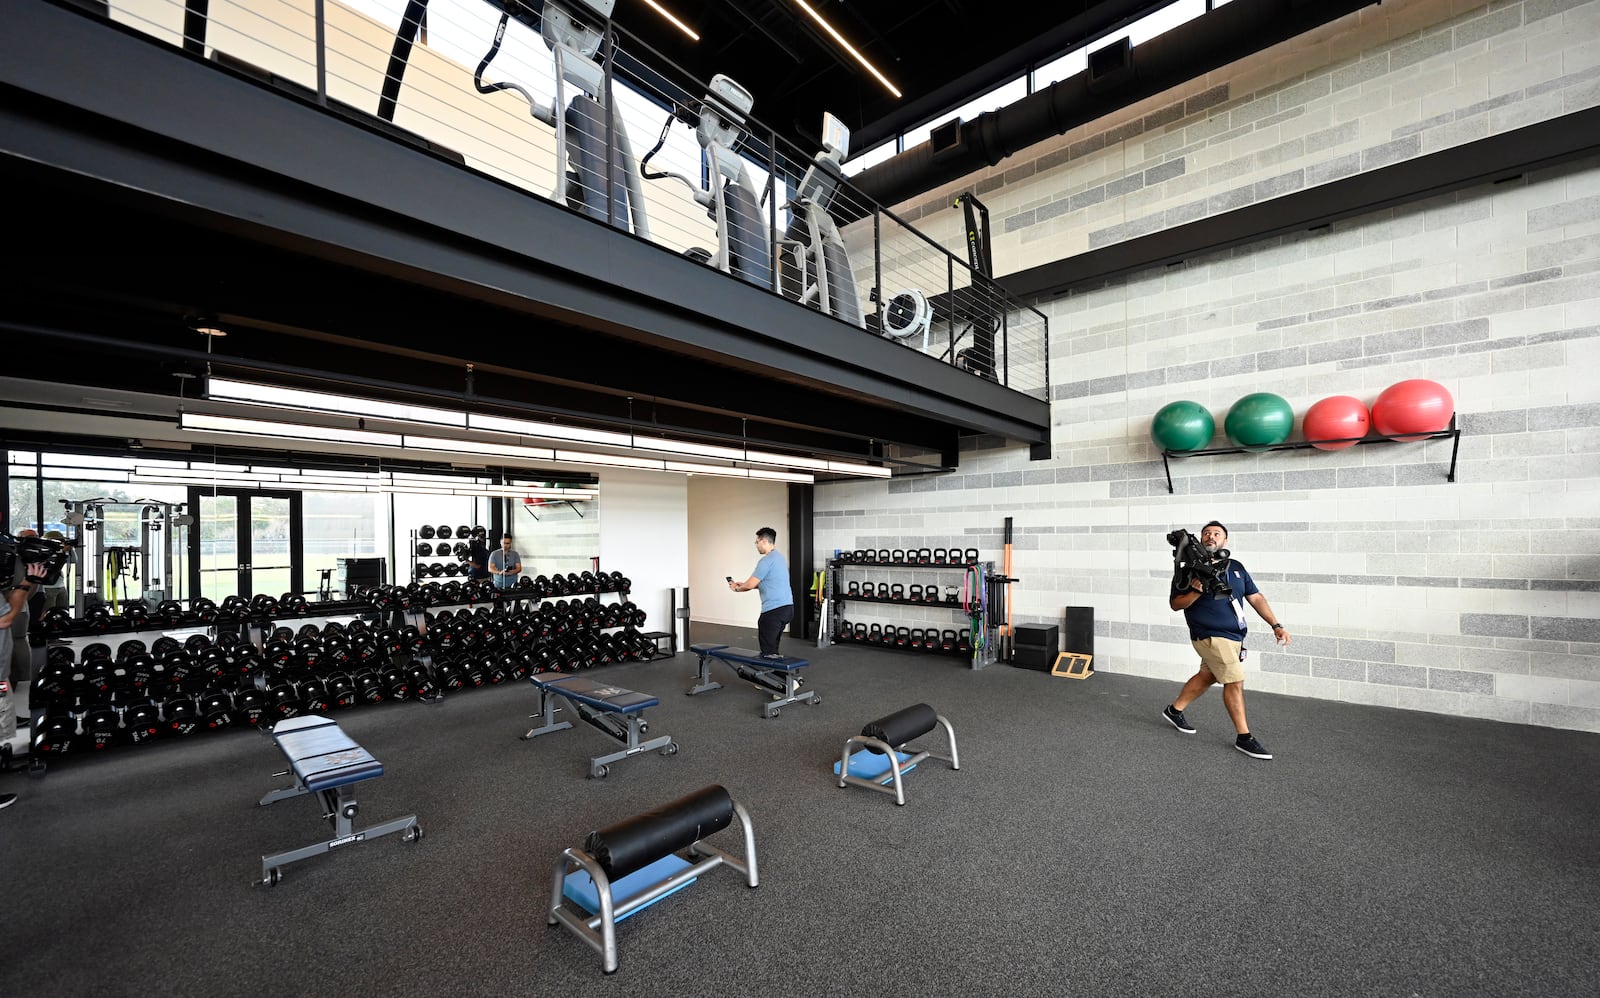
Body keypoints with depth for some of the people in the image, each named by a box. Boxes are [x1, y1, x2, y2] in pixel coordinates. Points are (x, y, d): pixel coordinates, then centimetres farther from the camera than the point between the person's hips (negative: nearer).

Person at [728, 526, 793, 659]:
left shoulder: (767, 560, -14)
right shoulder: (779, 557, 17)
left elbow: (751, 584, -13)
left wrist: (737, 588, 8)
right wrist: (742, 585, 27)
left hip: (774, 609, -10)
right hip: (787, 607, 10)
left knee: (768, 651, -2)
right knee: (773, 646, 17)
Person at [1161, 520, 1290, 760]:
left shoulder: (1235, 567, 9)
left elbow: (1255, 597, 11)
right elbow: (1175, 604, -7)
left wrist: (1276, 625, 3)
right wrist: (1196, 592, -25)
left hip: (1233, 637, 7)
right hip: (1211, 636, -7)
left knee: (1207, 676, 16)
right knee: (1235, 681, -7)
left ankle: (1175, 710, 33)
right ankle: (1244, 738, 6)